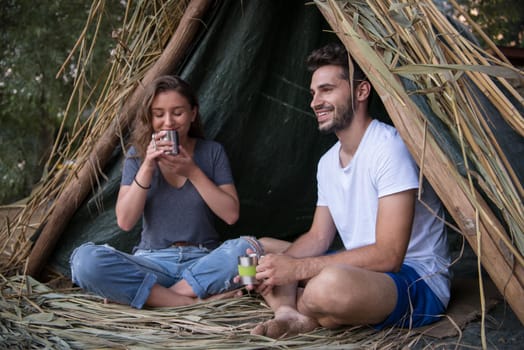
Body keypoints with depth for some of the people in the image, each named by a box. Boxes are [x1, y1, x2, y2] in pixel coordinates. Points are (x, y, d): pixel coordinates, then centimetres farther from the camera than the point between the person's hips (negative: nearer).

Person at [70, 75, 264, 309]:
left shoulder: (212, 152, 4)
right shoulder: (138, 155, 5)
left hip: (203, 262, 0)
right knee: (85, 259, -29)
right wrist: (147, 168, -14)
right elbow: (125, 222, -5)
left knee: (248, 248, -33)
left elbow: (231, 215, -4)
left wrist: (193, 172, -11)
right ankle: (191, 301, -28)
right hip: (152, 261, 0)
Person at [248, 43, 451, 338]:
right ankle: (293, 315, -17)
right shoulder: (328, 161, 9)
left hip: (419, 284, -9)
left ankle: (291, 308, -9)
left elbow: (388, 256, -25)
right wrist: (278, 264, -9)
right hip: (358, 270, 9)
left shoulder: (389, 147, -20)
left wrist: (298, 268, -25)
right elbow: (318, 237, 13)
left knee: (332, 285, -41)